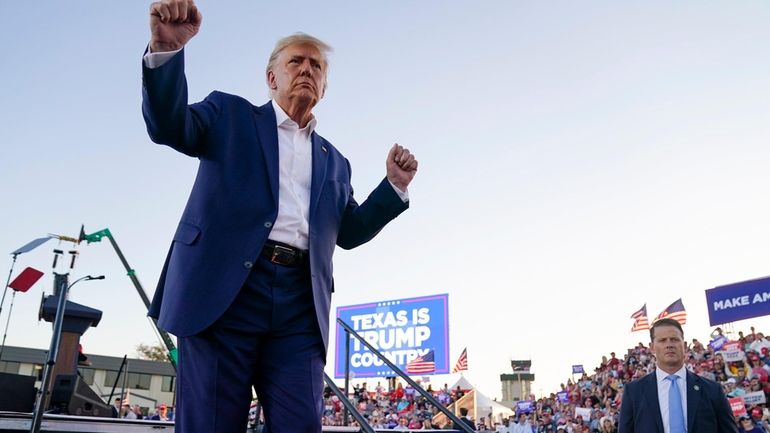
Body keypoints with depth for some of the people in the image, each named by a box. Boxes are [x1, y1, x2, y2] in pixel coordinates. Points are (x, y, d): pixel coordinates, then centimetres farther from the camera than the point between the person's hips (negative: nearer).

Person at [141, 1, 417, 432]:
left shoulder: (334, 161, 26)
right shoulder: (230, 114, 16)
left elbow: (349, 231, 25)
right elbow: (169, 127, 0)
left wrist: (395, 185, 11)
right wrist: (166, 49, -16)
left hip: (300, 304, 3)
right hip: (224, 289, -3)